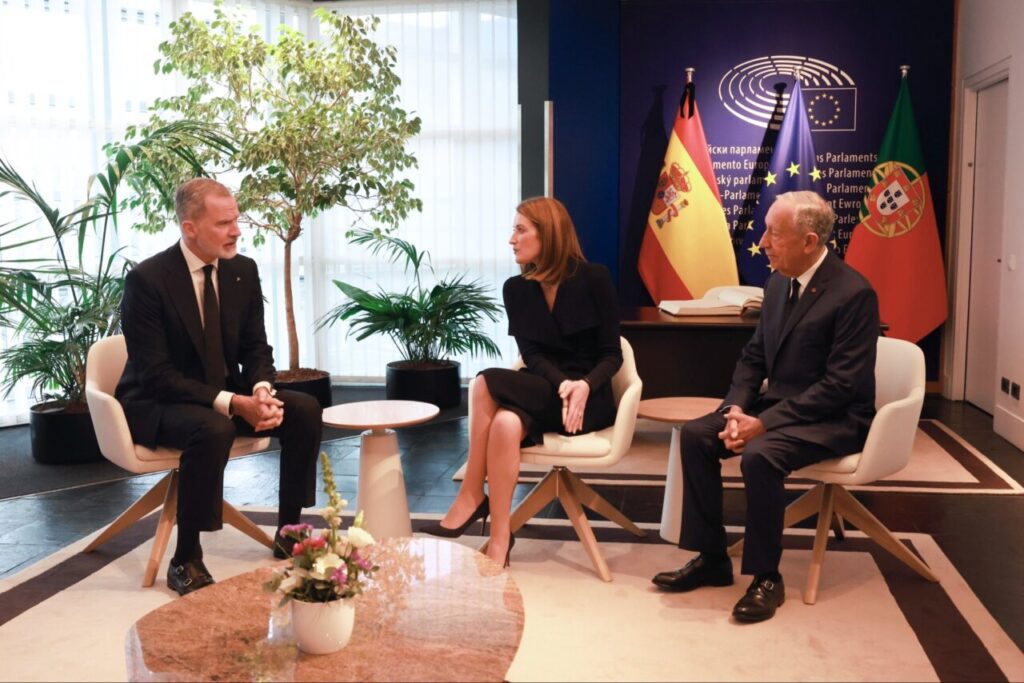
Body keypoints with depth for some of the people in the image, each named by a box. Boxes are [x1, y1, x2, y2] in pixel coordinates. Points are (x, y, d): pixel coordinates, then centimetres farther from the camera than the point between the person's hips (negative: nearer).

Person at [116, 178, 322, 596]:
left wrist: (261, 389, -17)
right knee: (213, 429, -37)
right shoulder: (147, 279, -19)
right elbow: (157, 374, -22)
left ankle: (288, 533, 1)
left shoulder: (243, 270, -1)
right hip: (158, 404, -6)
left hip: (227, 393, 6)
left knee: (305, 409, -13)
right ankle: (185, 560, -21)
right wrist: (231, 403, -31)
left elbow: (255, 347, 6)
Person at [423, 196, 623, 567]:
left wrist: (583, 386, -26)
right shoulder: (516, 289, 7)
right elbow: (531, 355, -2)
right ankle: (499, 539, -29)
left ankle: (472, 497, -20)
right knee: (505, 422, -33)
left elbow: (612, 354, -6)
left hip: (590, 397, -4)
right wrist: (563, 384, -23)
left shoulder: (594, 278, -5)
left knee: (488, 383, -29)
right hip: (543, 392, 4)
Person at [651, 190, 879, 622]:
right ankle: (711, 559, 1)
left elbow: (840, 385, -22)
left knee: (759, 454, -33)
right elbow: (754, 356, 12)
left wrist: (764, 423, -25)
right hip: (777, 405, 8)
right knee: (696, 435, -9)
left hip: (834, 419, -8)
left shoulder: (854, 293, -18)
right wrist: (736, 408, -8)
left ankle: (766, 577, -13)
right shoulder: (779, 282, 6)